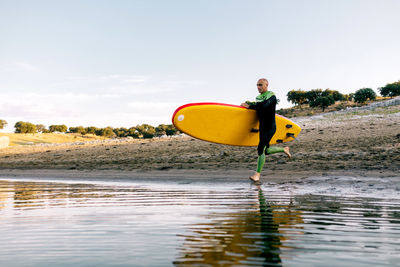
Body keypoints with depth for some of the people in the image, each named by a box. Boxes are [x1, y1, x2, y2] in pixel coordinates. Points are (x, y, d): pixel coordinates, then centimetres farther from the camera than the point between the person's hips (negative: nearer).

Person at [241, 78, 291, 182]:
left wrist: (249, 106, -22)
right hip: (262, 126, 8)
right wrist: (248, 104, -1)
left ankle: (258, 174, -9)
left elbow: (263, 106, -27)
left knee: (261, 149, -14)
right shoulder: (259, 97, 14)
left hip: (270, 127, -8)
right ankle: (284, 149, 38)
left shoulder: (271, 96, -12)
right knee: (266, 151, 15)